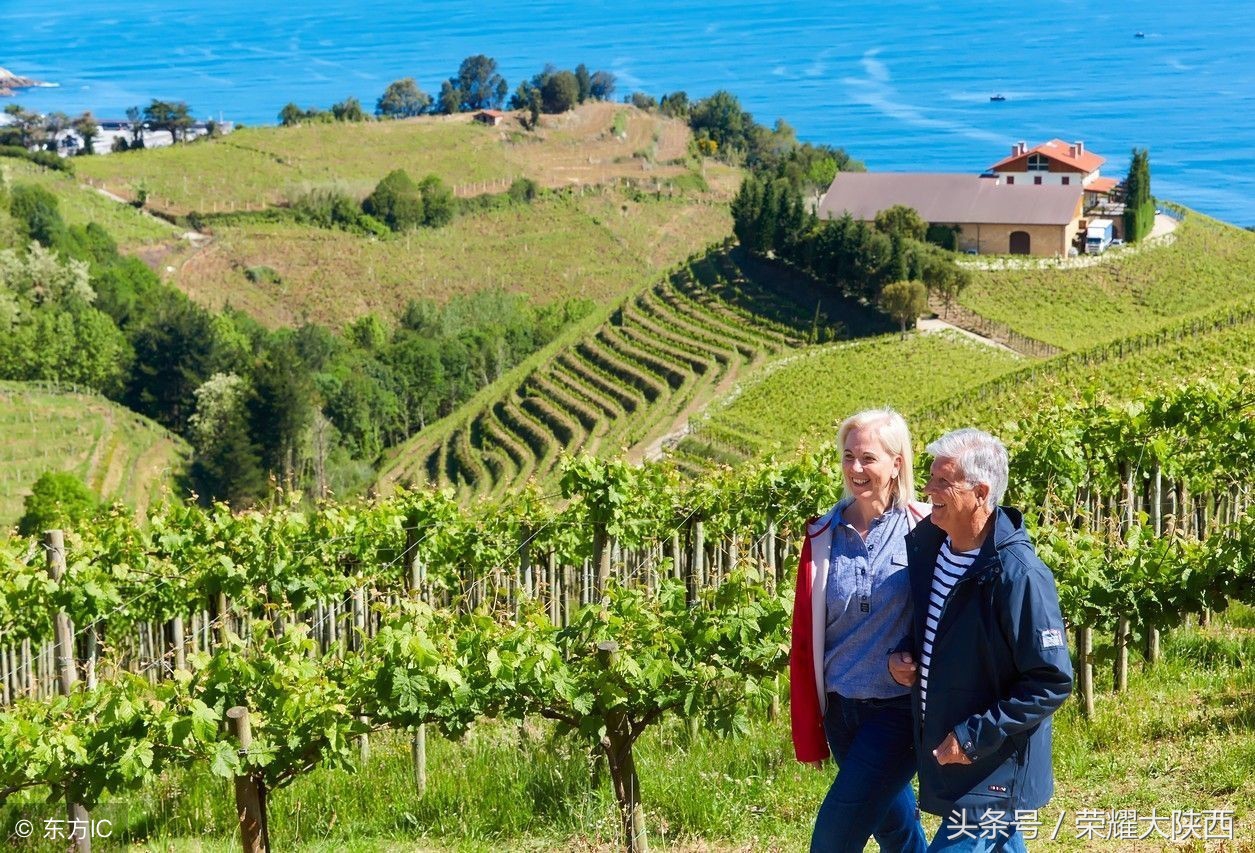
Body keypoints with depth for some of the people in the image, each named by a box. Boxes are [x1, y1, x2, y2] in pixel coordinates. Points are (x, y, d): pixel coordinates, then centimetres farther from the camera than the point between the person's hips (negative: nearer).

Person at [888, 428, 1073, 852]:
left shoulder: (1018, 575, -23)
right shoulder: (926, 542, 1)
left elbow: (1053, 682, -20)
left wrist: (975, 737, -21)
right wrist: (901, 656, -1)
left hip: (992, 767, -8)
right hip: (938, 752, 8)